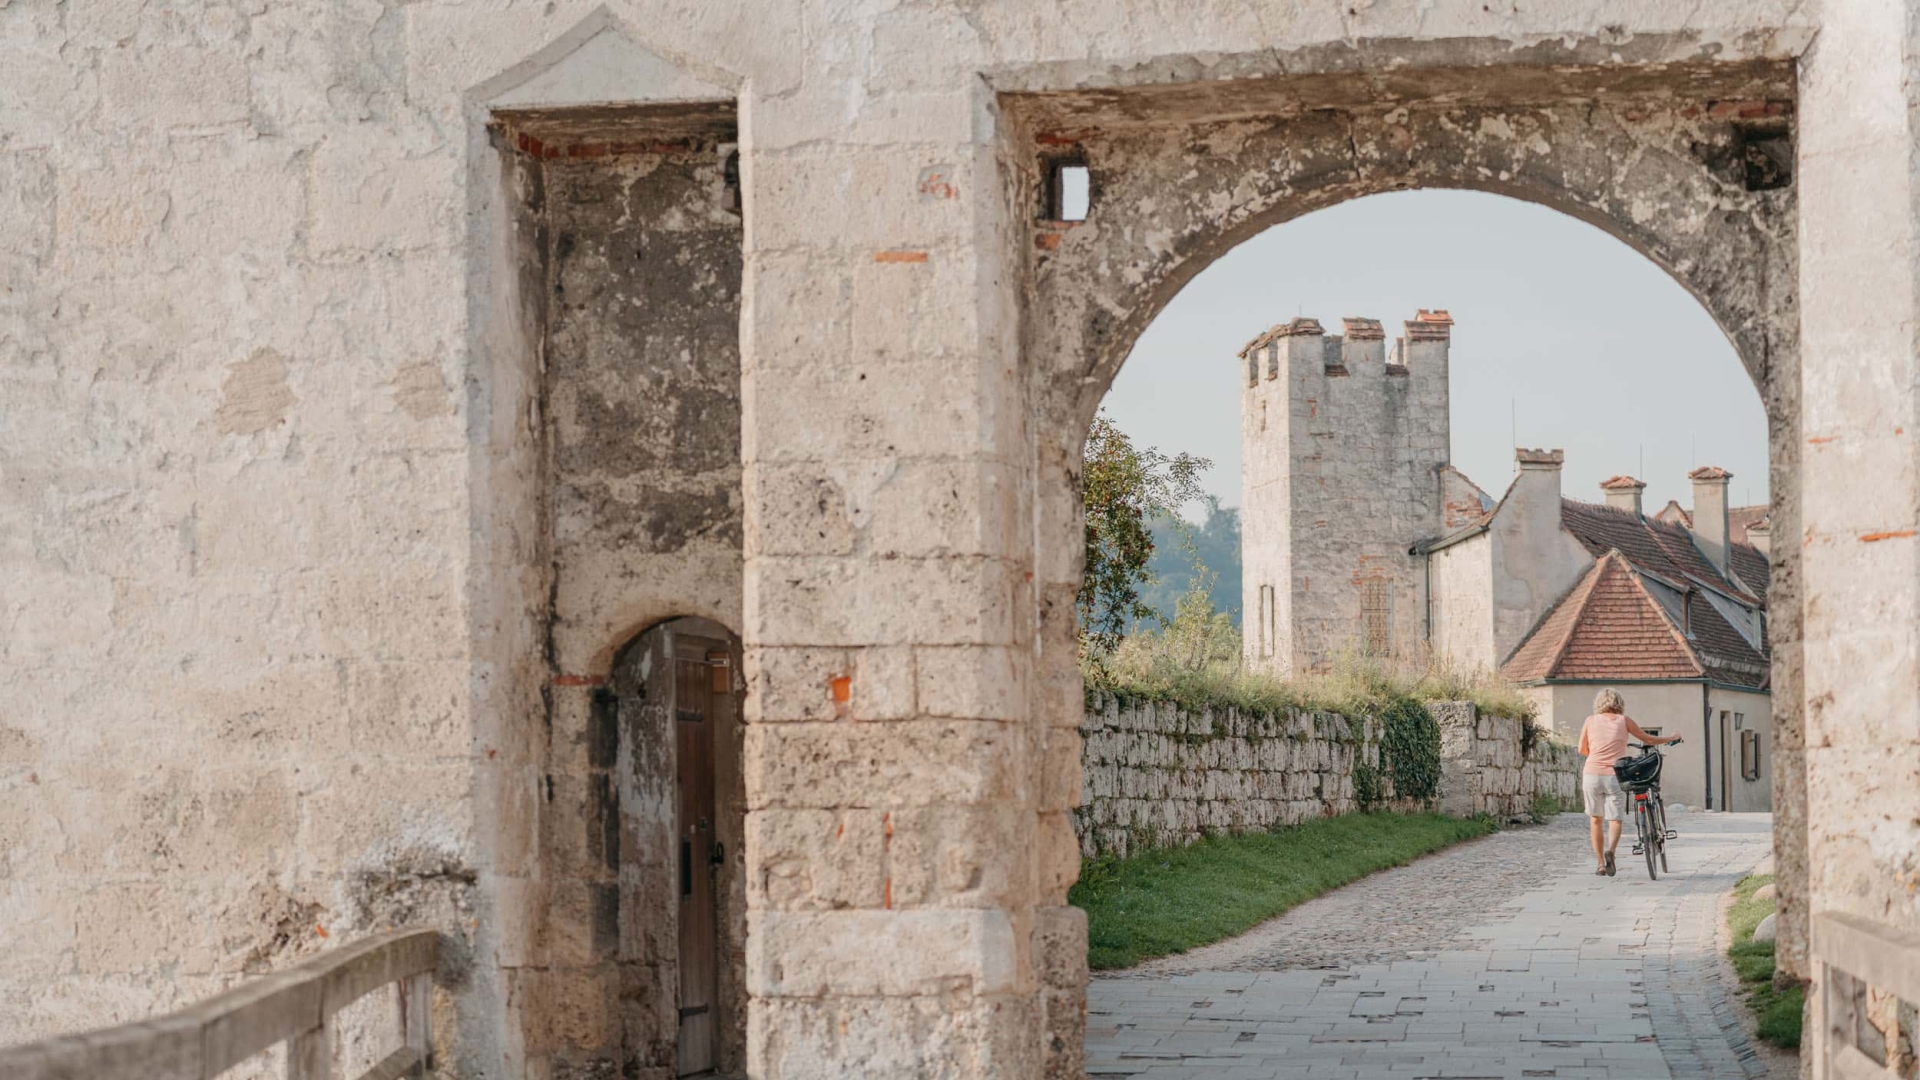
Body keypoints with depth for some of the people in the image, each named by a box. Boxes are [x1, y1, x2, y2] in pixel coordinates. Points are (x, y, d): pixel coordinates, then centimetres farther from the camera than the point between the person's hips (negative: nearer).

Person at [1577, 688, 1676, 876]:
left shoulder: (1590, 721, 7)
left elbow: (1582, 750, 14)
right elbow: (1648, 739, 16)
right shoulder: (1623, 721, 6)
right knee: (1615, 819, 5)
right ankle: (1610, 850, -25)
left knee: (1595, 820, 14)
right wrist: (1671, 739, 32)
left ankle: (1600, 864, 13)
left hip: (1592, 774, 1)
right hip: (1615, 776, -1)